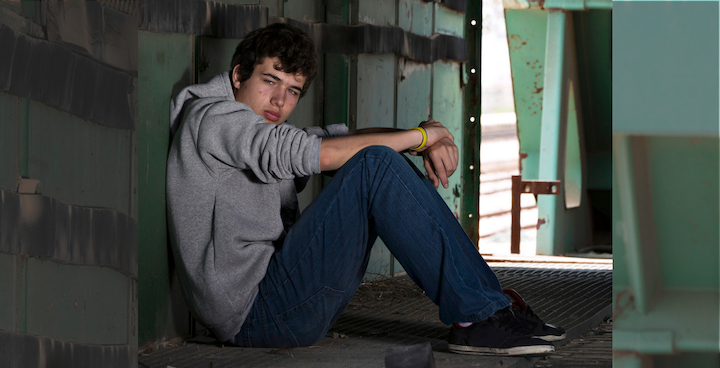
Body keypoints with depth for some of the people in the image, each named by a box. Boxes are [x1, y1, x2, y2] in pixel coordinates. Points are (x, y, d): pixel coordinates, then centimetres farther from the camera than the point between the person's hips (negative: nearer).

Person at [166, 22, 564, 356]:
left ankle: (490, 307, 2)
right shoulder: (211, 117, -7)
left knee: (382, 160, 9)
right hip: (255, 313, -10)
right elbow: (318, 154, -18)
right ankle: (478, 317, -18)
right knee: (375, 166, -18)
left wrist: (428, 142, -4)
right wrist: (420, 134, -11)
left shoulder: (265, 128, 23)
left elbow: (345, 136, 14)